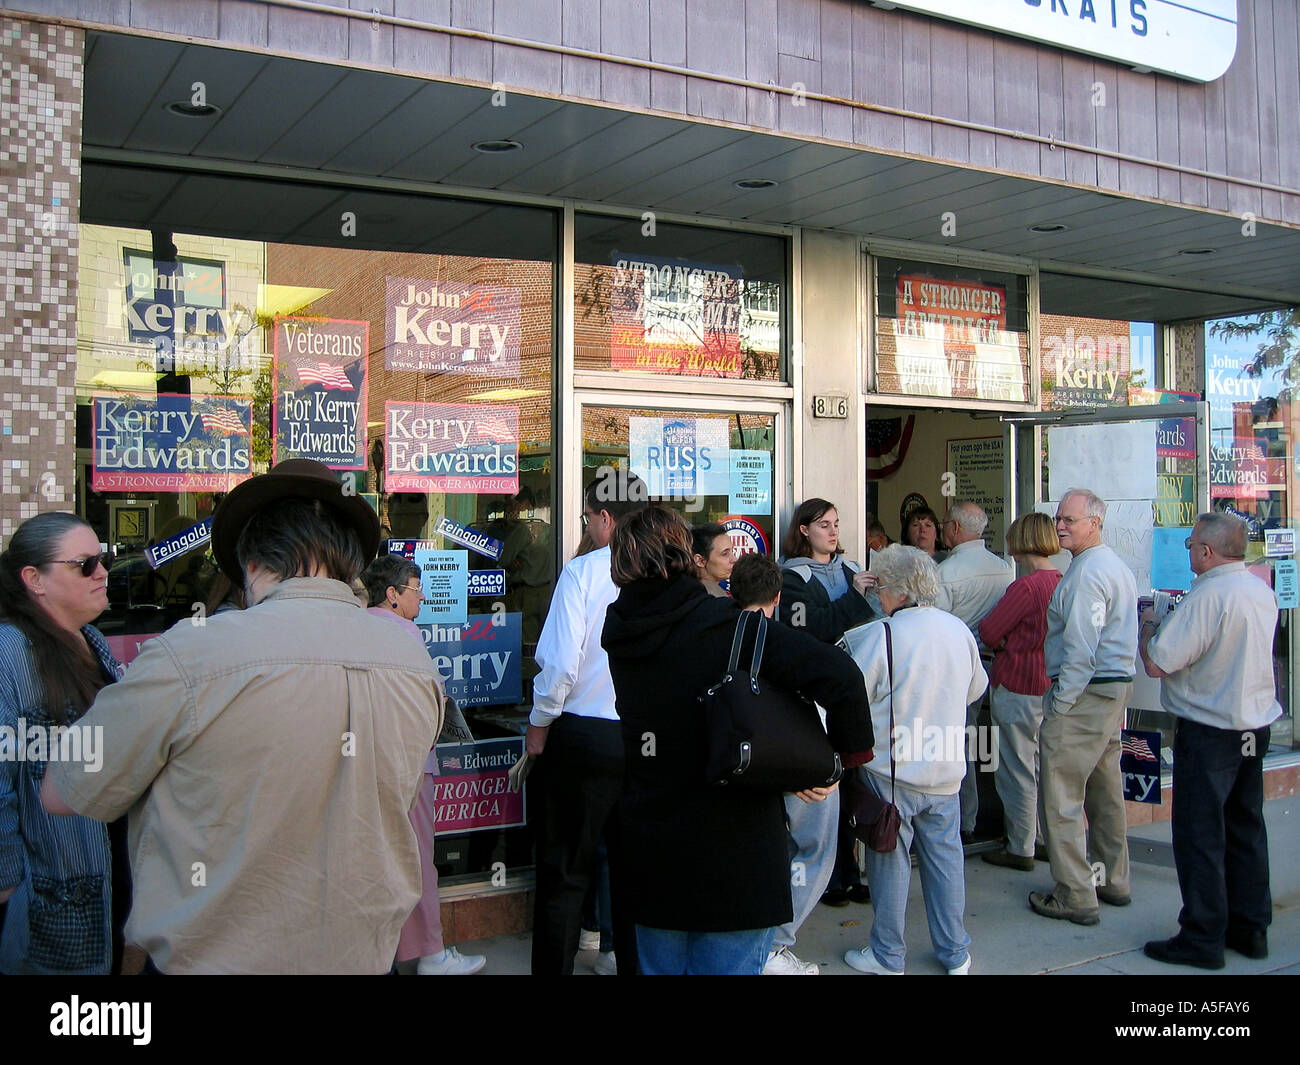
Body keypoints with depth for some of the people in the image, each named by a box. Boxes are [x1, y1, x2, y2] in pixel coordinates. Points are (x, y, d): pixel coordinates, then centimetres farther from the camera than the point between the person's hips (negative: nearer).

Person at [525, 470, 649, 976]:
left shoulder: (582, 570, -13)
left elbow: (560, 661, -17)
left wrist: (539, 724, -2)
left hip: (584, 733, -4)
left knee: (565, 871, 9)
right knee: (635, 865, 17)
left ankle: (553, 967, 17)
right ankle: (633, 962, 28)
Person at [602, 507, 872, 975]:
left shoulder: (619, 631, 0)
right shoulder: (730, 626, -16)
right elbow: (839, 675, -24)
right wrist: (852, 751, -7)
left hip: (648, 848, 5)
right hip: (731, 852, -5)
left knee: (659, 965, 19)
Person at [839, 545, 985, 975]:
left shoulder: (881, 636, -19)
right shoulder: (959, 629, 0)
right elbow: (976, 687, 15)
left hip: (891, 769, -5)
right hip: (946, 770, 5)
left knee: (889, 860, 7)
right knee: (945, 856, 14)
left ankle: (887, 956, 19)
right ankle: (955, 953, 24)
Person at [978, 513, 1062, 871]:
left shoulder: (1025, 586, -21)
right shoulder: (1063, 583, 2)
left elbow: (988, 632, -16)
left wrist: (1003, 644, 3)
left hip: (1017, 686, -8)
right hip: (1049, 684, 8)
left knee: (1017, 771, 4)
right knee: (1043, 768, 19)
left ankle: (1020, 848, 13)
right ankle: (1045, 839, 30)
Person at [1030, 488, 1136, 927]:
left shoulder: (1087, 573, -17)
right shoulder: (1117, 566, 16)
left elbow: (1080, 648, -21)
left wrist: (1060, 704, -16)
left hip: (1083, 693, -11)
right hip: (1116, 688, 11)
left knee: (1060, 796, -5)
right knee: (1105, 791, 18)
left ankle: (1075, 897, -1)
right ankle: (1113, 882, 28)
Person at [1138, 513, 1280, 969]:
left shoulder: (1207, 596, -21)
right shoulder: (1263, 591, 6)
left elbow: (1157, 663, -21)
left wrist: (1149, 624, -2)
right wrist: (1170, 622, 15)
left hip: (1208, 733, -9)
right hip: (1256, 726, 9)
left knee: (1199, 837, 0)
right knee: (1246, 829, 17)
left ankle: (1203, 939, 6)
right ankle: (1251, 928, 26)